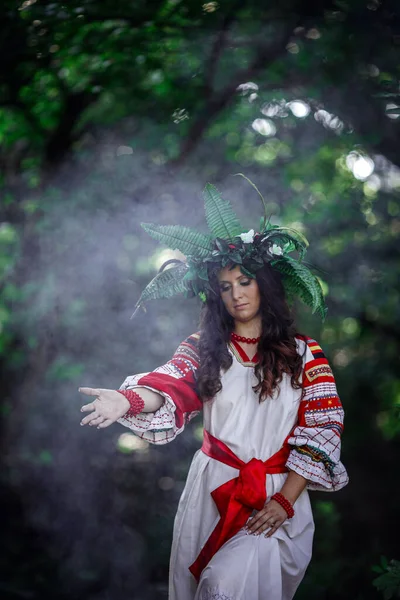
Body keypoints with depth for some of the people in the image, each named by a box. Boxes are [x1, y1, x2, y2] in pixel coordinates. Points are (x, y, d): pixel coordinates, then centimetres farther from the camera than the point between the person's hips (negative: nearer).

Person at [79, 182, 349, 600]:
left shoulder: (303, 354, 2)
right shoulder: (203, 348, 6)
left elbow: (322, 430, -3)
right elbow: (170, 387, -13)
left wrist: (285, 501, -10)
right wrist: (128, 400, -36)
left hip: (279, 492, -2)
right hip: (212, 487, 2)